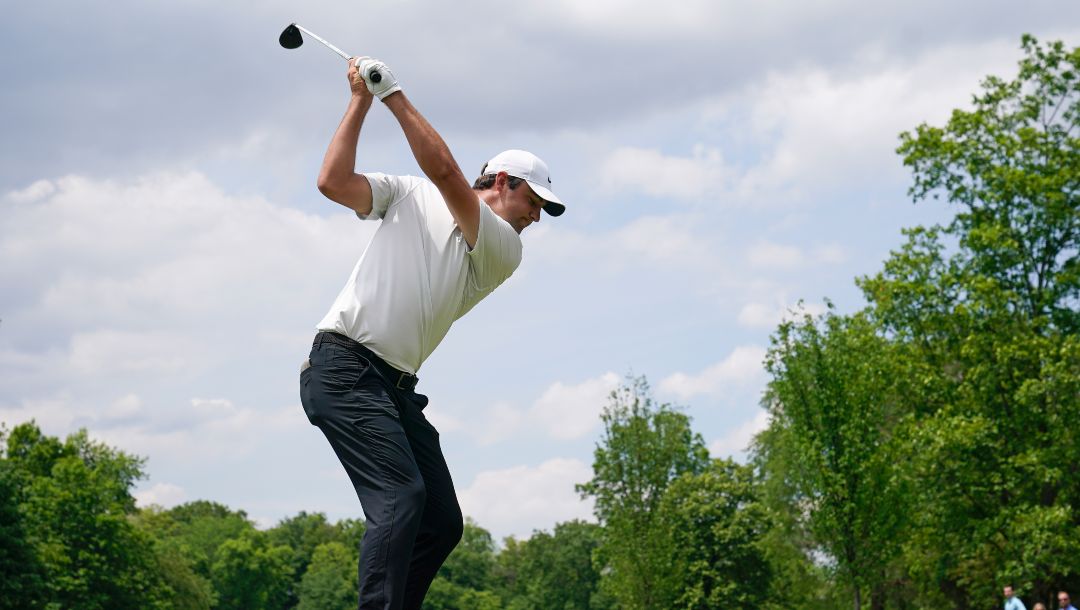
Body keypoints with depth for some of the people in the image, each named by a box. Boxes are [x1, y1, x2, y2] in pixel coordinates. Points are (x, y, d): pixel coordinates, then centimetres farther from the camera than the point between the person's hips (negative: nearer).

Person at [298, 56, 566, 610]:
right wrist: (361, 102, 0)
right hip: (343, 366, -5)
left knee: (443, 521, -2)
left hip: (397, 388, 6)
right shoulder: (409, 195, 10)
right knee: (401, 495, -23)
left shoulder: (503, 251, 10)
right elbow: (333, 182, -2)